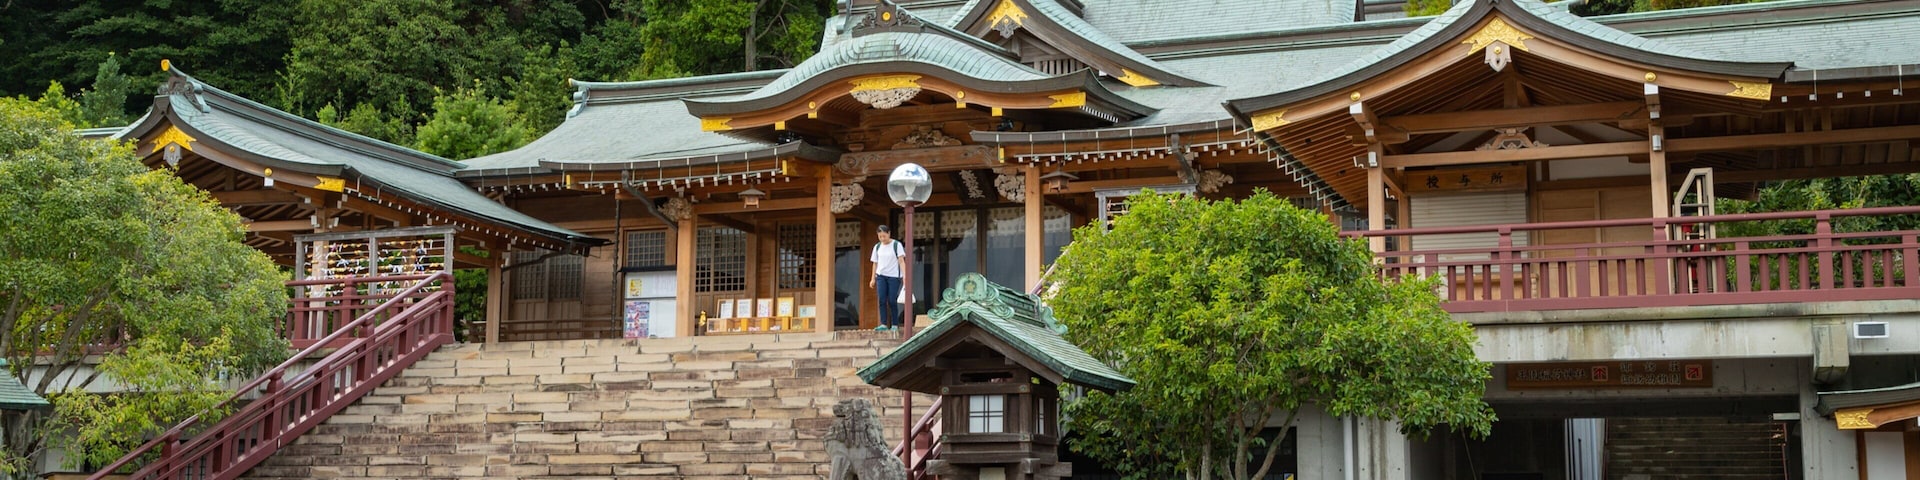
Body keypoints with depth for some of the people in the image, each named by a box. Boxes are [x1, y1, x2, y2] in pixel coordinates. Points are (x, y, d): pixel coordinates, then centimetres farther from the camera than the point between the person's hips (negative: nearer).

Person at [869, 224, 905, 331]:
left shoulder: (897, 245, -3)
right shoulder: (877, 247, 10)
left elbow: (901, 260, -10)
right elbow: (875, 263, 15)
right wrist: (873, 279, 11)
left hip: (894, 276, -4)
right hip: (881, 275, 4)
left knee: (892, 301, -4)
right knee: (882, 300, -6)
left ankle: (895, 325, 3)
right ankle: (884, 324, -7)